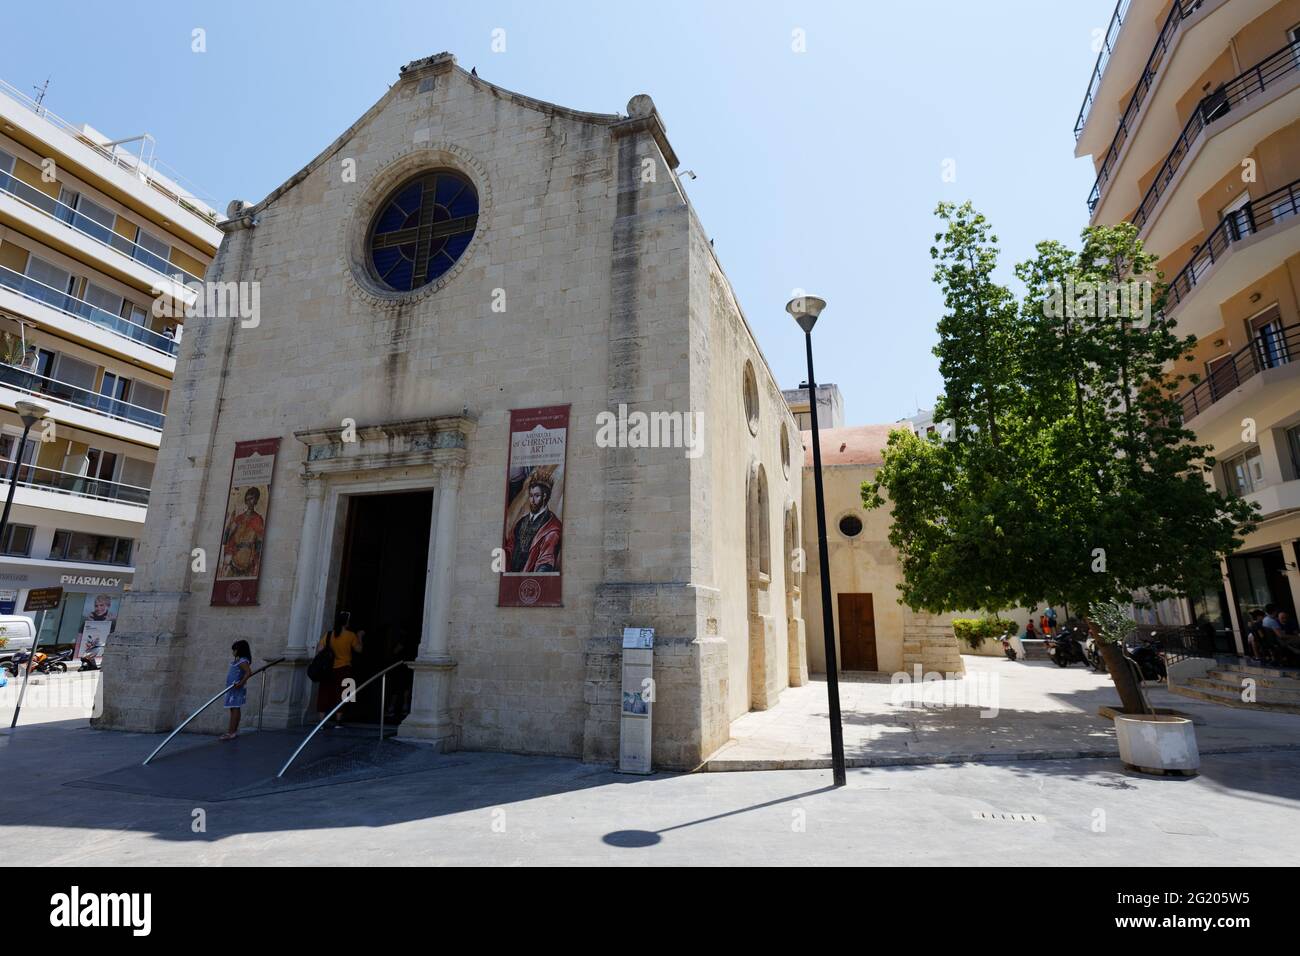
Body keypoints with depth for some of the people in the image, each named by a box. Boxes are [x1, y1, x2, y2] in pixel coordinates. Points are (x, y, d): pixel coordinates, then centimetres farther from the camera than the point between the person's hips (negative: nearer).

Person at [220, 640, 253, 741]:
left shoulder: (243, 661, -15)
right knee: (234, 709, 13)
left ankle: (231, 732, -7)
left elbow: (249, 672, -28)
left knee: (235, 709, -8)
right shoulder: (238, 661, 15)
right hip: (232, 689, 10)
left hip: (237, 689, -10)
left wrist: (241, 683, -30)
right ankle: (234, 731, 19)